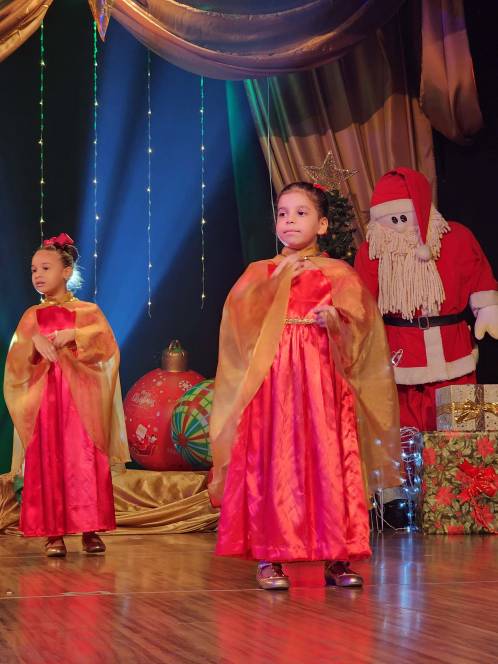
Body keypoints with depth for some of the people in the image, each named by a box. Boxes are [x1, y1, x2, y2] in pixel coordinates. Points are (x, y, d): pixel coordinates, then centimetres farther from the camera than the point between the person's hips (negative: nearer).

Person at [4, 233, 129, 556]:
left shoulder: (88, 311, 7)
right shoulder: (32, 316, 12)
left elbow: (107, 345, -6)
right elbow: (16, 361, 5)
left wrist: (73, 335, -17)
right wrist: (34, 343, -14)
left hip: (81, 399, -2)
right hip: (43, 399, 2)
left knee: (86, 463, -5)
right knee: (47, 463, -2)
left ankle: (90, 529, 1)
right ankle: (53, 533, 0)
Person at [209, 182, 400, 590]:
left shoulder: (338, 273, 10)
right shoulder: (261, 271, 14)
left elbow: (359, 323, 0)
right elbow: (240, 314, -1)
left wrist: (337, 320, -20)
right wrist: (277, 280, -7)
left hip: (323, 380, 0)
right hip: (272, 381, 1)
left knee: (328, 463, -4)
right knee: (271, 464, -4)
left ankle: (337, 558, 2)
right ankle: (268, 557, 1)